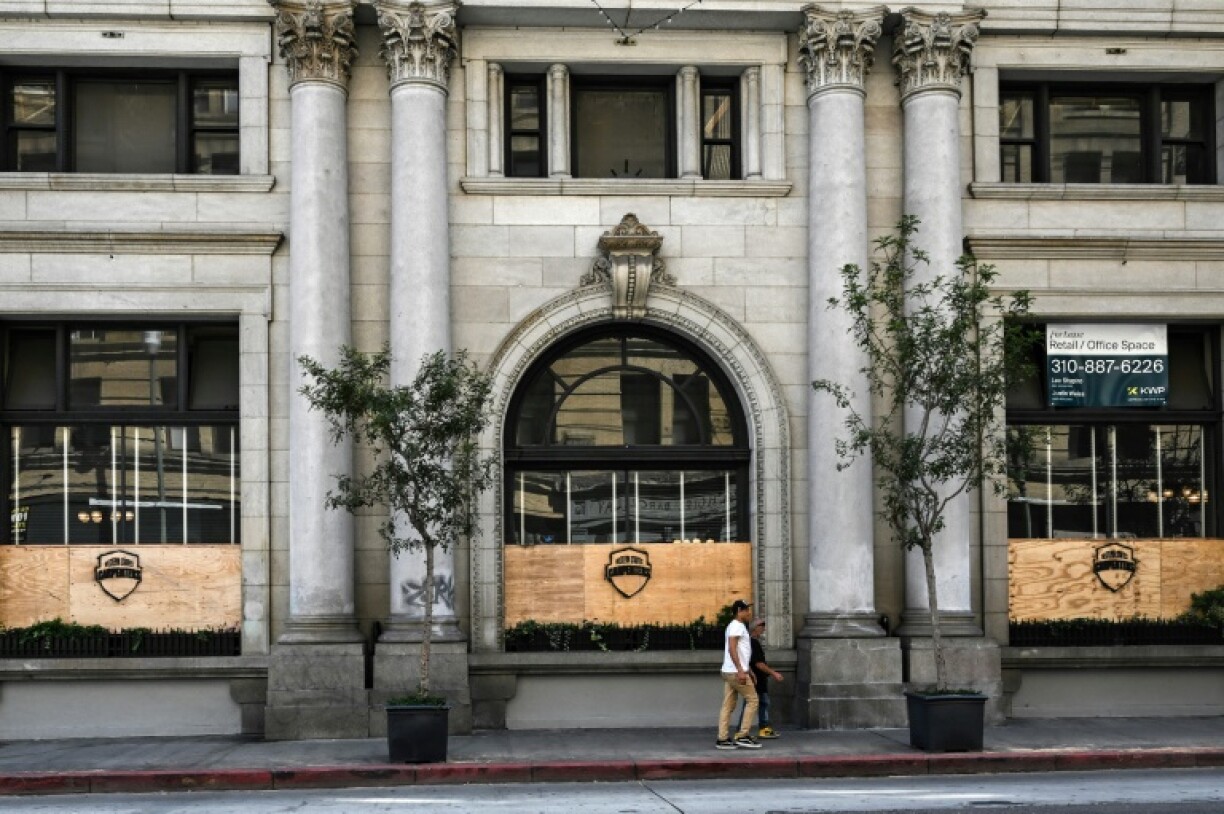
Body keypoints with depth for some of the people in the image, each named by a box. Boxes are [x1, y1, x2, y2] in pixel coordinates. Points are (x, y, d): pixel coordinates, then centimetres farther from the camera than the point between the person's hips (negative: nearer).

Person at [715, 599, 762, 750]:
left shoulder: (738, 626, 21)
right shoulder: (737, 626, -11)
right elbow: (732, 649, -22)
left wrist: (748, 670, 27)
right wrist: (740, 670, -27)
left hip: (729, 672, 10)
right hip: (735, 672, -10)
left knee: (728, 705, 6)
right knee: (752, 699, -4)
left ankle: (722, 739, 4)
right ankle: (743, 736, -5)